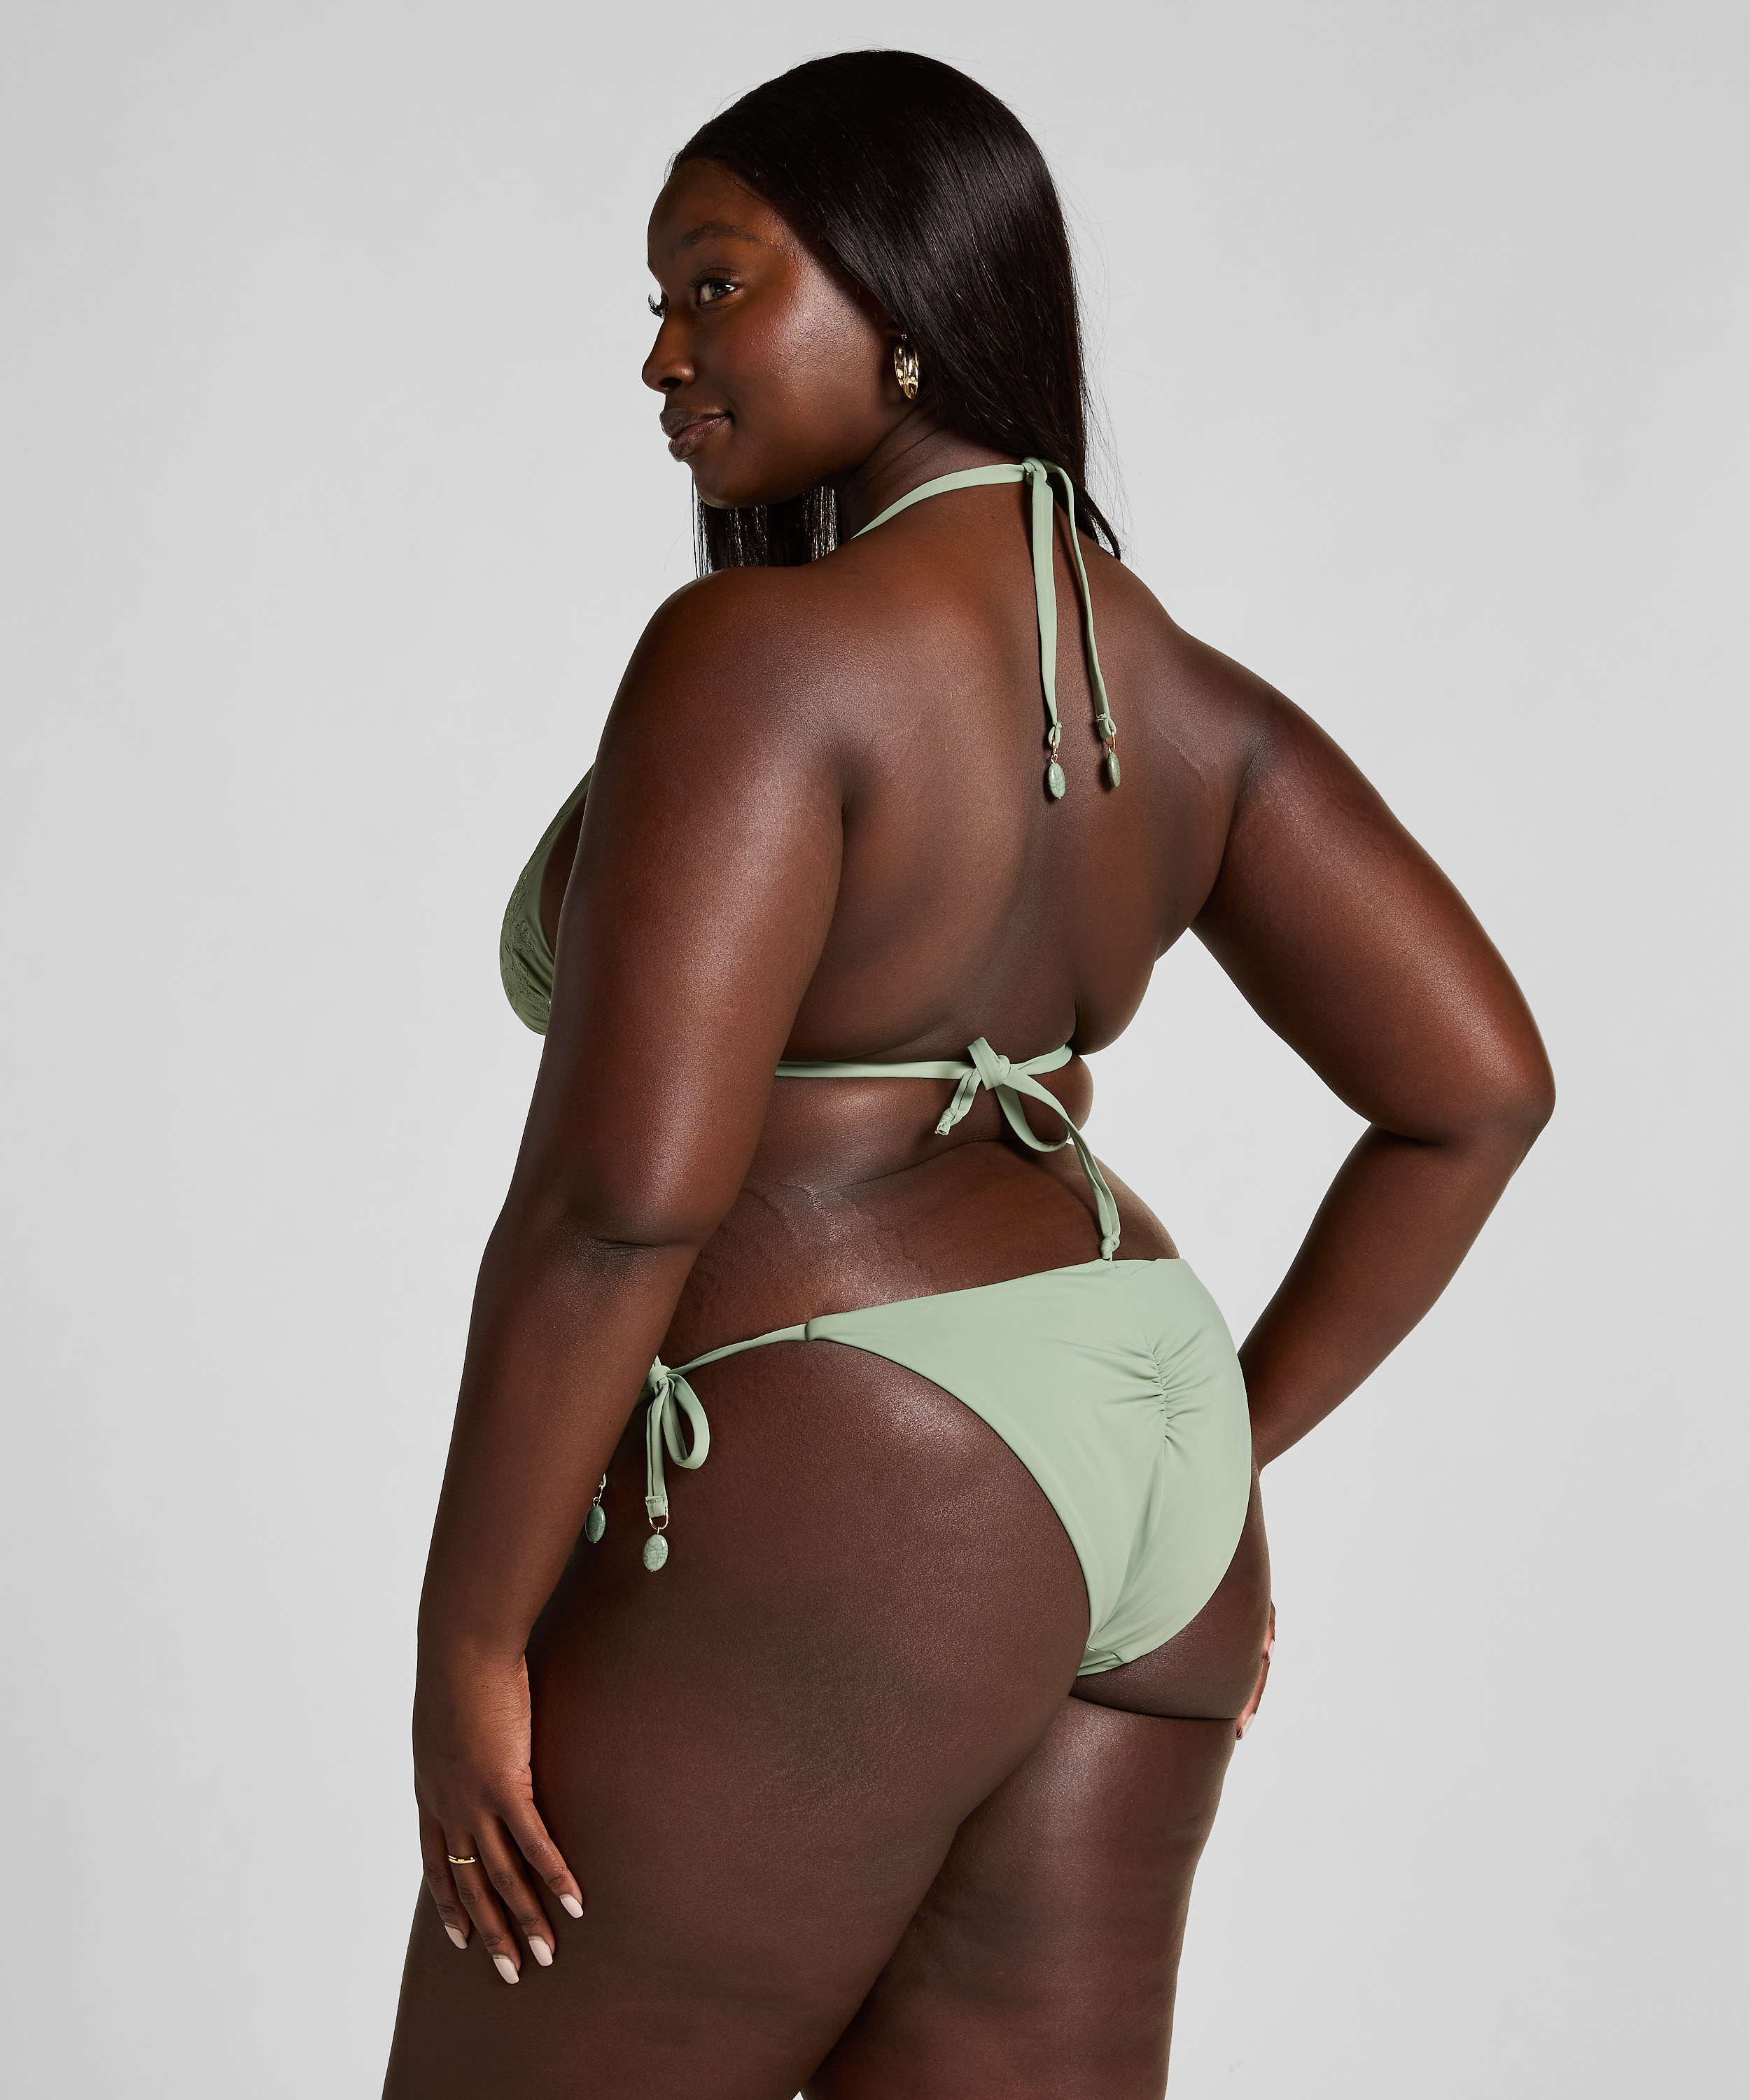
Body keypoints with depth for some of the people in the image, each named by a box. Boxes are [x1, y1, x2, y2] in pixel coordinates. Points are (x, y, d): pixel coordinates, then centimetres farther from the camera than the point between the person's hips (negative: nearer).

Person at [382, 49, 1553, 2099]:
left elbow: (618, 1194, -23)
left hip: (828, 1522, -8)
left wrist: (465, 1646, -14)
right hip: (1105, 1509, 8)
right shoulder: (1175, 687, 8)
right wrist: (1215, 1455, 12)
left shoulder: (766, 650, -17)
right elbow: (1477, 1088, 8)